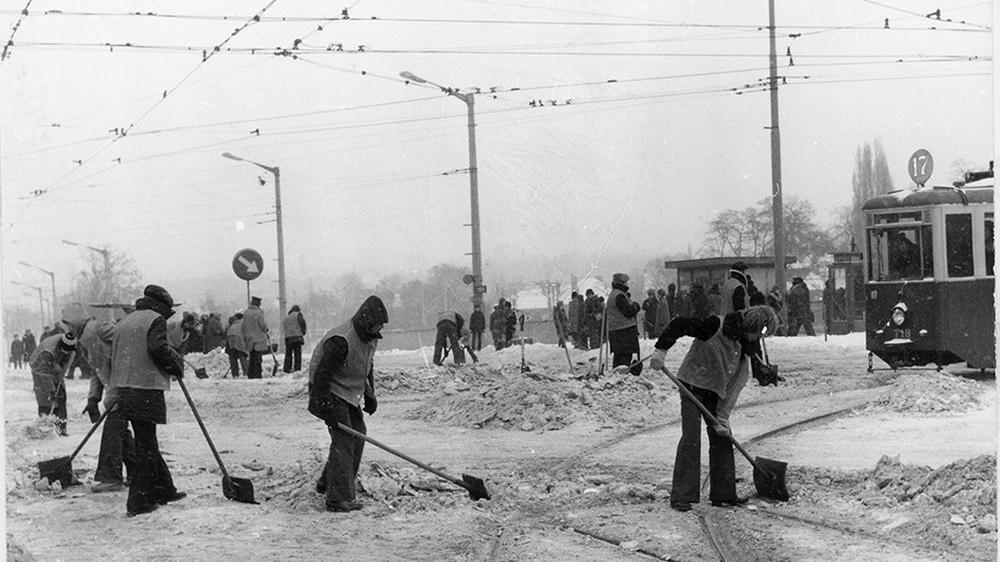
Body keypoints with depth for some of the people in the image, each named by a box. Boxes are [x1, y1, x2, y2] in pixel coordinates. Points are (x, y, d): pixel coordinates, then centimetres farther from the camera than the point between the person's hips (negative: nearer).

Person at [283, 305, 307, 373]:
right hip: (297, 337, -4)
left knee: (288, 355, 7)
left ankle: (286, 369, 2)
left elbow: (284, 328, 18)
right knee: (297, 355, -3)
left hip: (288, 337, 4)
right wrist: (303, 331, 9)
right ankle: (297, 369, -8)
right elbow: (302, 322, -6)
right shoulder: (298, 314, 6)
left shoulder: (285, 318, 22)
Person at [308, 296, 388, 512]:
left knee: (357, 436, 11)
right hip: (331, 394, -9)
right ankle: (339, 498, -12)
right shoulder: (340, 340, -27)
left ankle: (327, 483, 25)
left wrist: (370, 394, 14)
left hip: (351, 396, 10)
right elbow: (322, 375, -27)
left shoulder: (370, 338, 4)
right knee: (343, 441, -14)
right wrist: (327, 407, -27)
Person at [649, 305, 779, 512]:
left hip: (715, 393, 8)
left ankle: (723, 494, 18)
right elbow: (679, 324, -22)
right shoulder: (716, 326, -19)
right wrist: (661, 349, -31)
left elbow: (735, 385, 2)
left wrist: (723, 417, -5)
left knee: (722, 438, 7)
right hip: (692, 385, -8)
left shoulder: (746, 347, 5)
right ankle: (681, 496, -10)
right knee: (691, 438, -13)